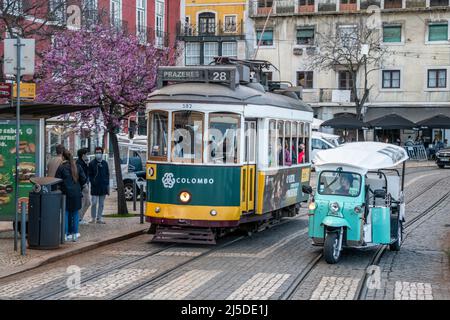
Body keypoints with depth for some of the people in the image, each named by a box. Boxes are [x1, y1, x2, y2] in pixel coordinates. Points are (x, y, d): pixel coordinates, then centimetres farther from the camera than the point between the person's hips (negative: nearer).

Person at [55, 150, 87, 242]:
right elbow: (83, 179, 6)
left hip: (66, 193, -4)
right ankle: (74, 233, 12)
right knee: (75, 213, 11)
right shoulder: (77, 167, 6)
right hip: (76, 194, 4)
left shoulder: (61, 167, -7)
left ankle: (65, 234, 0)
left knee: (65, 213, 2)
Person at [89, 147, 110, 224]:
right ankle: (93, 218, 9)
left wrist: (107, 186, 9)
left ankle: (99, 218, 14)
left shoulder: (105, 163, 10)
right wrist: (92, 182, -11)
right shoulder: (92, 163, 0)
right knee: (94, 203, -4)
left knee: (101, 204, 7)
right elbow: (90, 175, 1)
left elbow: (107, 174, 13)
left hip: (103, 187, 3)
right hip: (94, 187, -3)